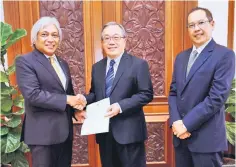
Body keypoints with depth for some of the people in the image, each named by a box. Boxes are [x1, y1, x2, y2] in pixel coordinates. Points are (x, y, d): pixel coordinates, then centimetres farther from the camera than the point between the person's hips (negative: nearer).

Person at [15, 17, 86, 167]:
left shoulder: (63, 63, 14)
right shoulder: (25, 61, -9)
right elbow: (32, 94, -20)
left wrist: (75, 110, -2)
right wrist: (66, 100, -18)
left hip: (65, 130, 7)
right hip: (43, 132, -7)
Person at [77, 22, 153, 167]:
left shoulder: (138, 64, -5)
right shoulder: (97, 67, 12)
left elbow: (146, 94, -11)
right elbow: (95, 94, 16)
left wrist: (121, 106, -21)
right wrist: (84, 99, -7)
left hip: (129, 131, -5)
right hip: (104, 132, 5)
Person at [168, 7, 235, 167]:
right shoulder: (181, 57, 11)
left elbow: (217, 97, -17)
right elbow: (173, 92, 8)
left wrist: (186, 124, -15)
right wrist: (176, 121, -6)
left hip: (206, 137, -5)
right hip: (181, 135, 6)